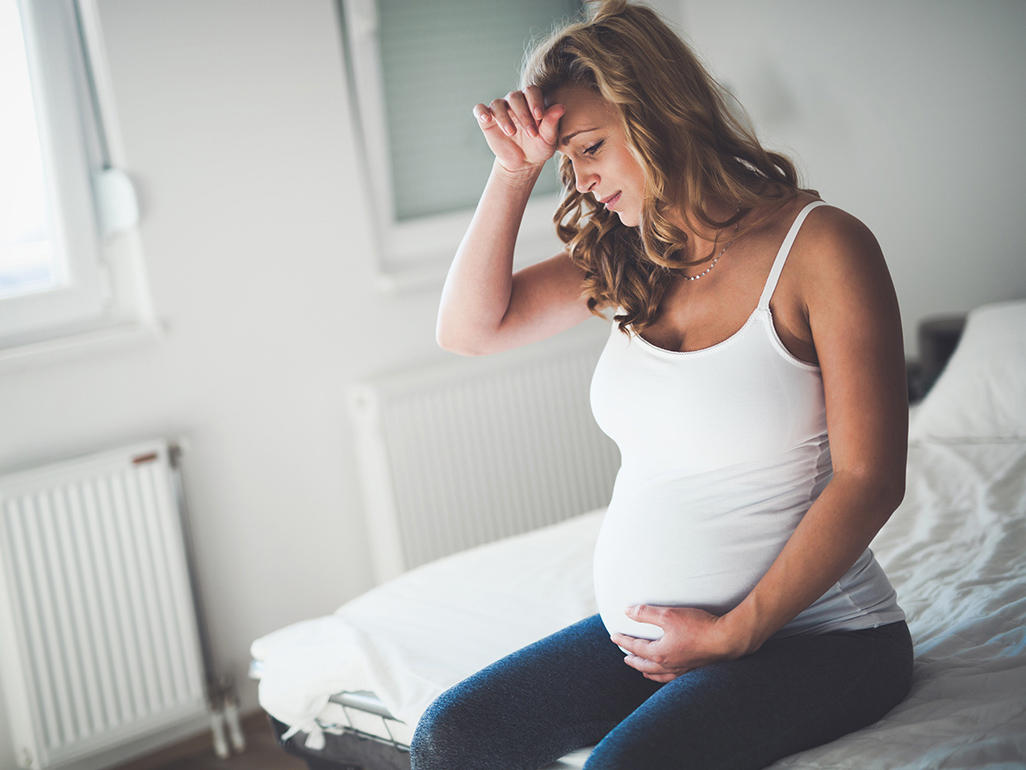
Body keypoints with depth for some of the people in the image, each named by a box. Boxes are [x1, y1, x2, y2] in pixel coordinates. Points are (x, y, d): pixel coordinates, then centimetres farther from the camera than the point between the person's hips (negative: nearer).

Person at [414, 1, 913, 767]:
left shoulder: (821, 245, -11)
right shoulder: (625, 259, 9)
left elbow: (869, 481, -13)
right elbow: (470, 326, 7)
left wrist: (733, 633, -14)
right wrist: (515, 170, -1)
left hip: (813, 634, -6)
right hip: (643, 632, 6)